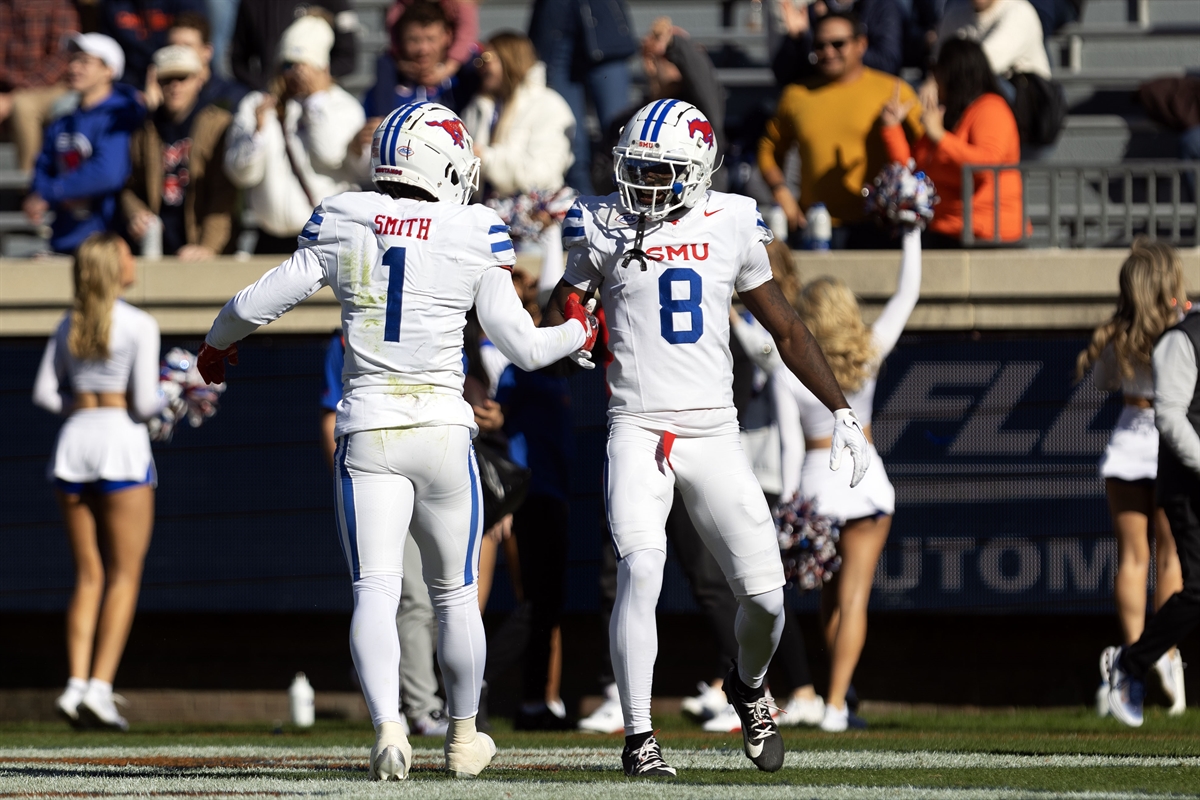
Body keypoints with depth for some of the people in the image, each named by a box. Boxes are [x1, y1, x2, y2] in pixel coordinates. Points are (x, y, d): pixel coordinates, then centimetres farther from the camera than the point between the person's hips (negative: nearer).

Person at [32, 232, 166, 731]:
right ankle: (100, 687, -11)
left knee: (88, 577, 10)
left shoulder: (69, 326, 10)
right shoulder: (139, 326, -7)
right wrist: (164, 397, 10)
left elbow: (45, 394, 8)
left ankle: (77, 685, -3)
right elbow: (144, 402, -11)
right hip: (121, 446, -5)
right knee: (124, 578, 0)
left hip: (73, 445, 5)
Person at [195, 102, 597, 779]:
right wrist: (581, 332, 23)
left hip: (368, 430, 0)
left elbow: (256, 304, 2)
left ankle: (389, 727, -26)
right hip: (443, 428, 0)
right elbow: (525, 348, 2)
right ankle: (464, 738, 29)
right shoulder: (475, 237, -3)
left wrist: (218, 344, 25)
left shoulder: (342, 228, -1)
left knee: (375, 593, -4)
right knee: (455, 595, 16)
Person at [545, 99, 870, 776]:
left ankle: (749, 685, 32)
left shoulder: (731, 225, 5)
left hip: (714, 433, 2)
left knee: (765, 598, -1)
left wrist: (843, 411, 10)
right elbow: (555, 322, 13)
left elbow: (786, 327, 13)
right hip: (638, 430, -2)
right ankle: (639, 735, -14)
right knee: (640, 573, -23)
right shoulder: (604, 227, 2)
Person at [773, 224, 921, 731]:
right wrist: (911, 232, 6)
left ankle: (840, 689, 25)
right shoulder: (868, 356, -6)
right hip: (866, 477, 0)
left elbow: (790, 446, -8)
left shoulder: (789, 375, -9)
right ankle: (835, 704, -13)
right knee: (853, 598, -2)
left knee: (830, 598, 18)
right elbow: (906, 295, 0)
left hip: (817, 480, 0)